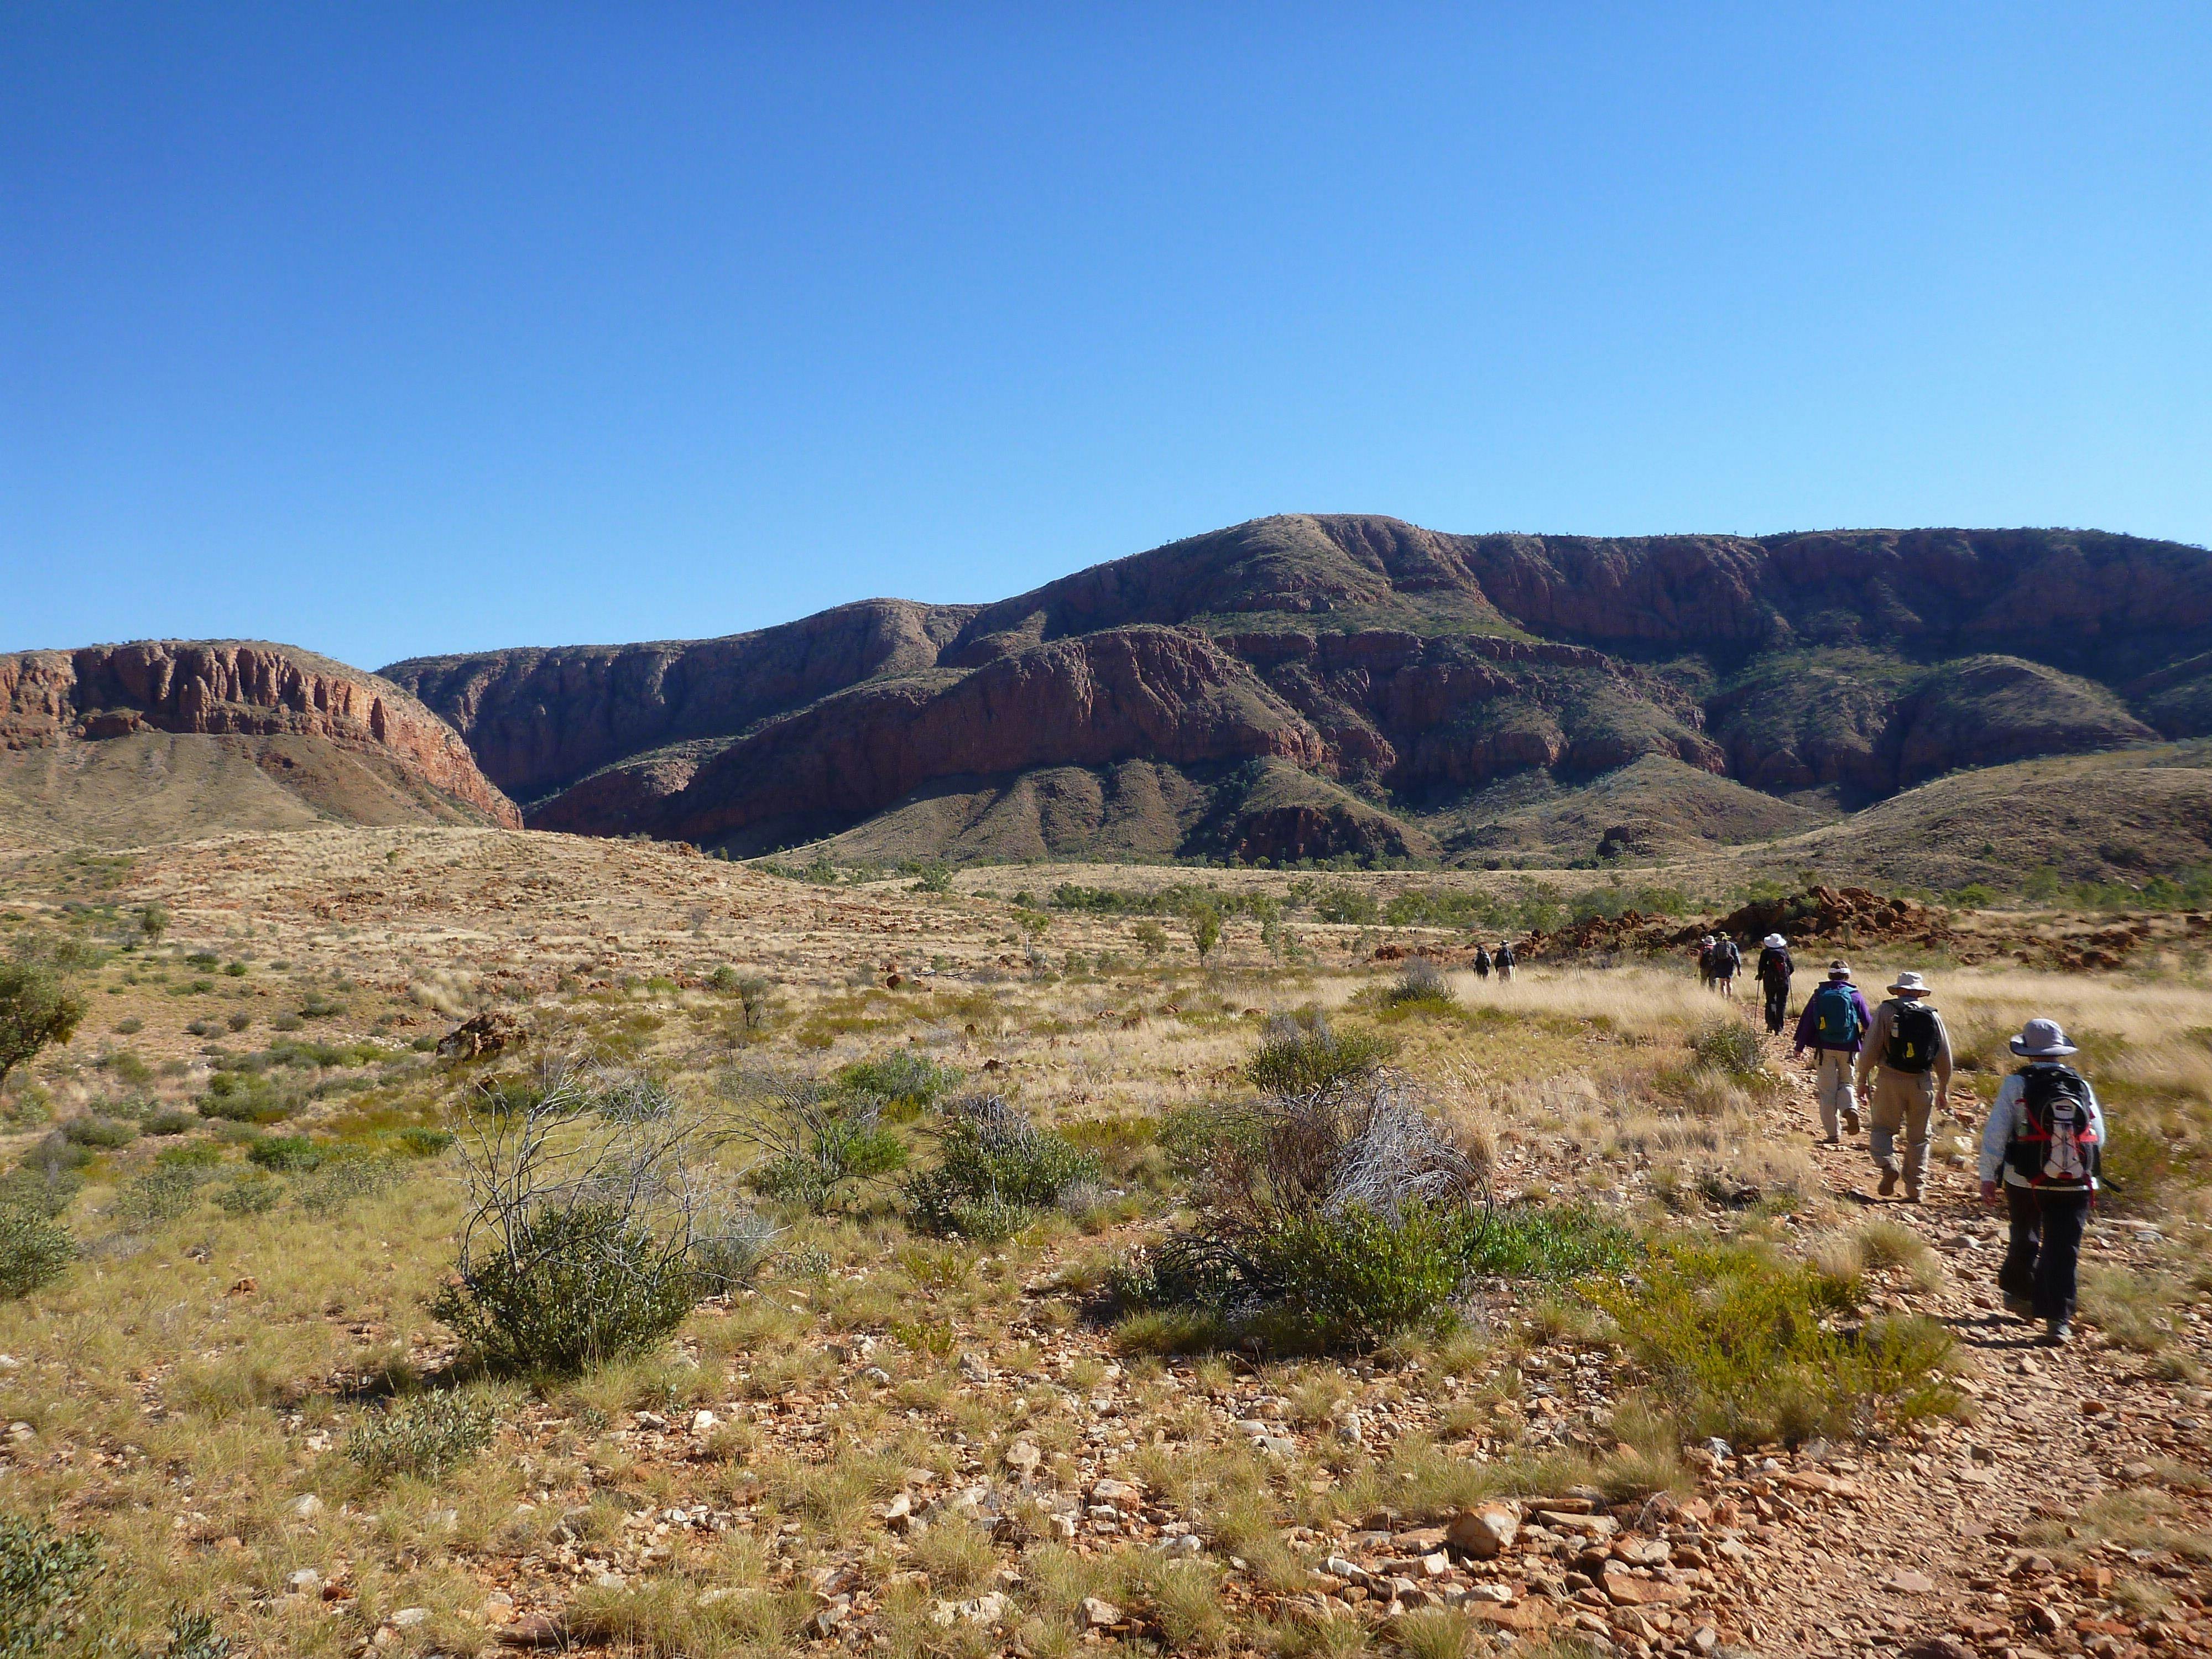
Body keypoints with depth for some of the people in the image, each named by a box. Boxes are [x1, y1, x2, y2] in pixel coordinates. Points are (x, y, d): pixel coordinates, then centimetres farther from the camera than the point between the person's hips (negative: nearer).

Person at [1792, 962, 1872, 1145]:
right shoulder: (1855, 996, -1)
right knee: (1845, 1083, 19)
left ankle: (1833, 1134, 5)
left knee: (1827, 1091, 6)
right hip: (1848, 1048, 0)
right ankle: (1850, 1109, -13)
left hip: (1824, 1049, 0)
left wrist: (1799, 1047, 8)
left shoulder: (1818, 996, 2)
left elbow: (1806, 1023, 2)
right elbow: (1869, 1023, 2)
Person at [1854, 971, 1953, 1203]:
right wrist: (1943, 1089, 20)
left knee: (1883, 1129, 10)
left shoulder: (1886, 1011, -3)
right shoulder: (1933, 1015, 6)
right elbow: (1944, 1056, 10)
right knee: (1919, 1137, 11)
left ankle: (1889, 1166, -16)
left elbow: (1870, 1049, -6)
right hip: (1923, 1082, 3)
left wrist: (1863, 1080, 3)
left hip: (1890, 1079, -3)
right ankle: (1915, 1190, 13)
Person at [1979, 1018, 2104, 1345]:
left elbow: (1995, 1133, -10)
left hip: (2025, 1182, -1)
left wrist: (1988, 1176, -4)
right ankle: (2058, 1318, -3)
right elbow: (2099, 1137, 7)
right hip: (2075, 1186, 1)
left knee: (2025, 1240, 19)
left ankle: (2019, 1295, 34)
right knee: (2063, 1250, 2)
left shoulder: (2016, 1084, -7)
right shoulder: (2083, 1087, 1)